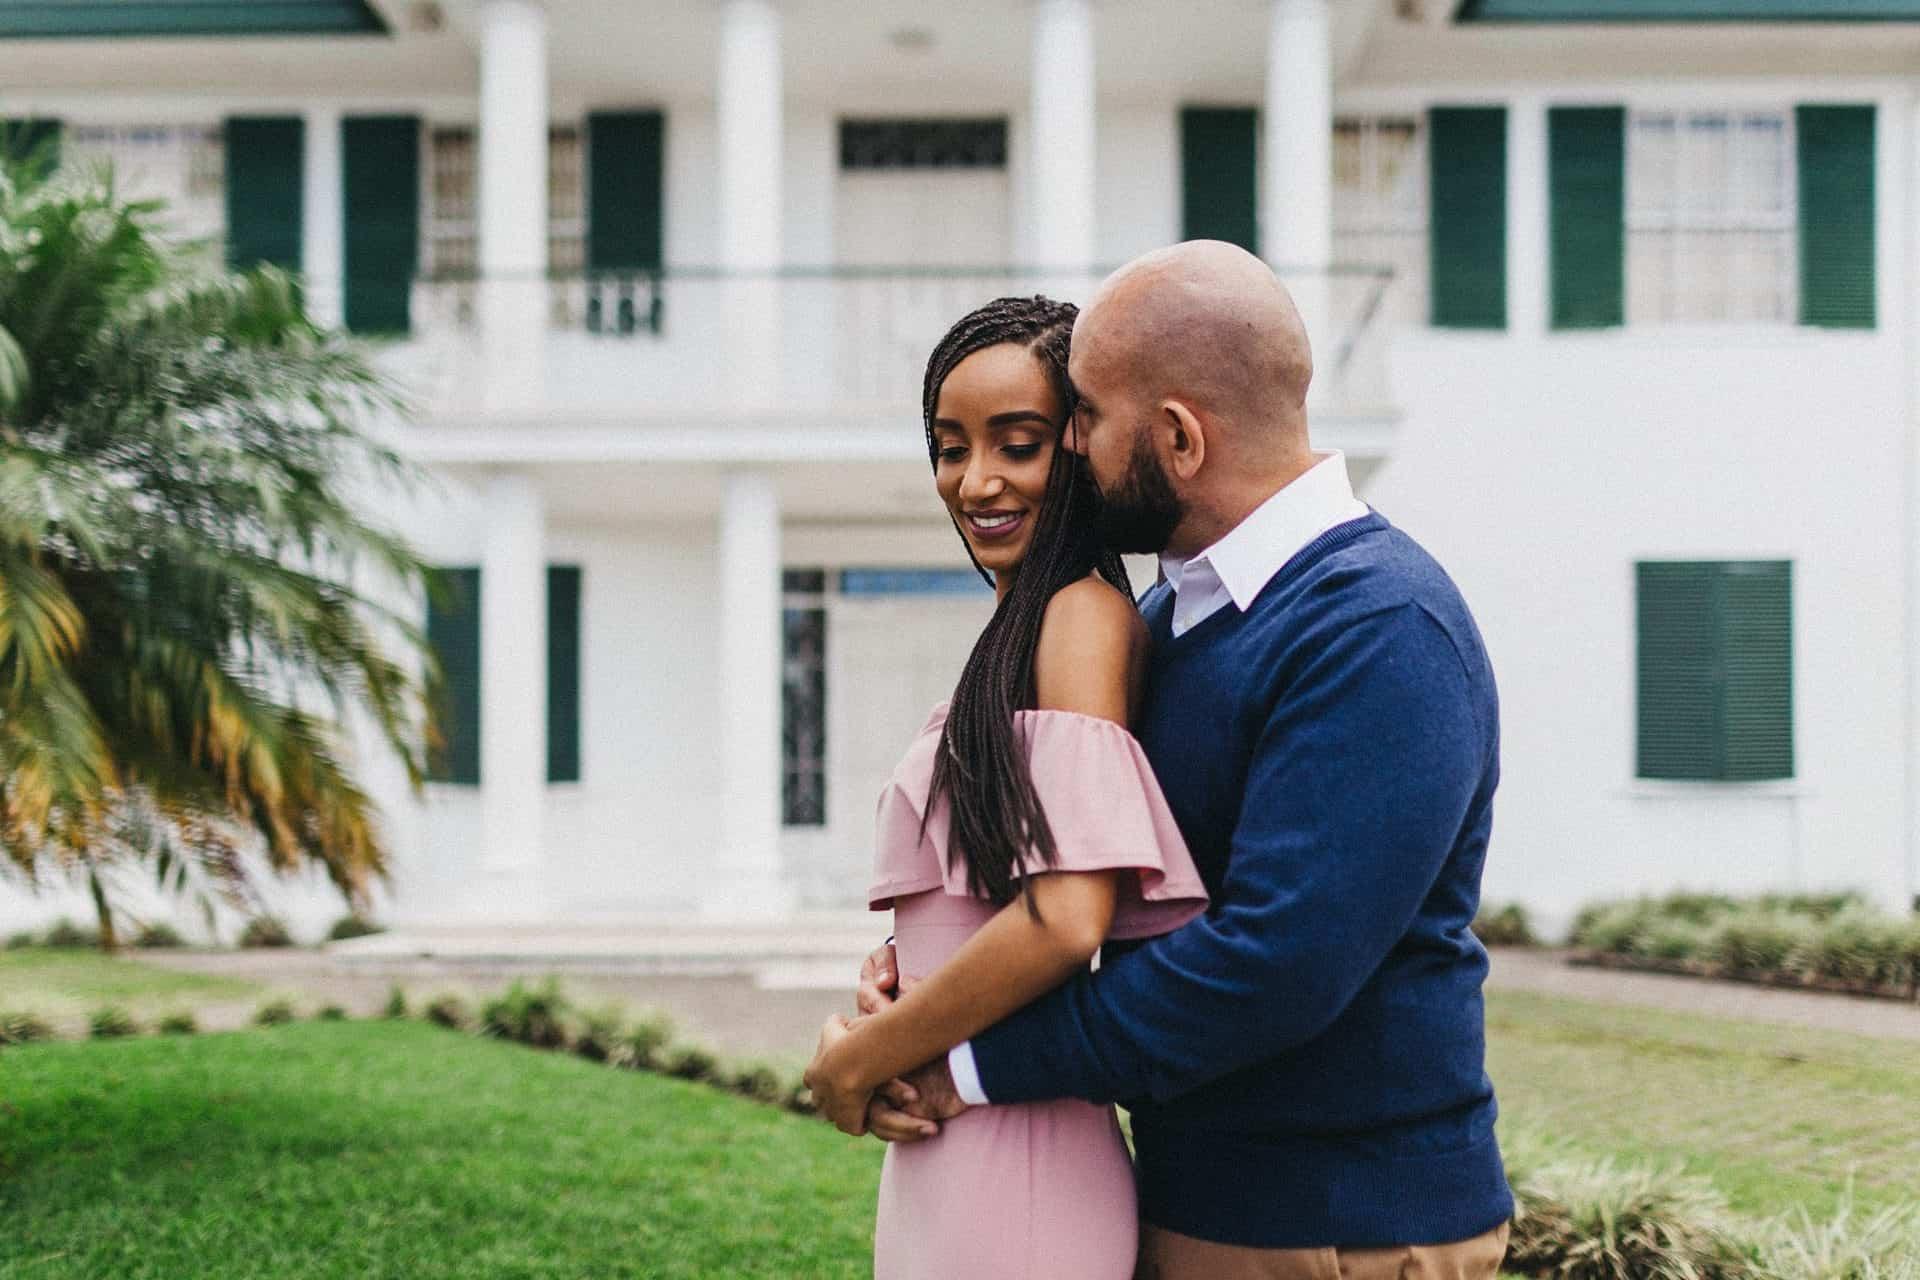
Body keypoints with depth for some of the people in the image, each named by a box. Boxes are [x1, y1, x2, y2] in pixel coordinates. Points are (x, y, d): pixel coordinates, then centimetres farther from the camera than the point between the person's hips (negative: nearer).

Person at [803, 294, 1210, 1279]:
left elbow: (1065, 918, -25)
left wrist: (859, 1058, -13)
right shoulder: (1013, 635, 14)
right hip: (940, 1161, 9)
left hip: (1013, 1162, -9)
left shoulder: (1085, 615, -14)